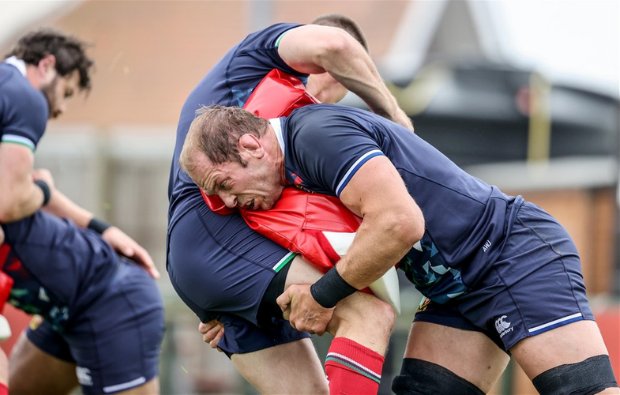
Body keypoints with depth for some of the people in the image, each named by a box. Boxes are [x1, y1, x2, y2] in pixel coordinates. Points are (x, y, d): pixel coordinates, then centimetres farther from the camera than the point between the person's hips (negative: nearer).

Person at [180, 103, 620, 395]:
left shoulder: (317, 133, -19)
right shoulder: (298, 172, 11)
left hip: (517, 253, -10)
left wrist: (322, 295, -18)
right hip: (456, 290, 10)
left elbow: (399, 223, -32)